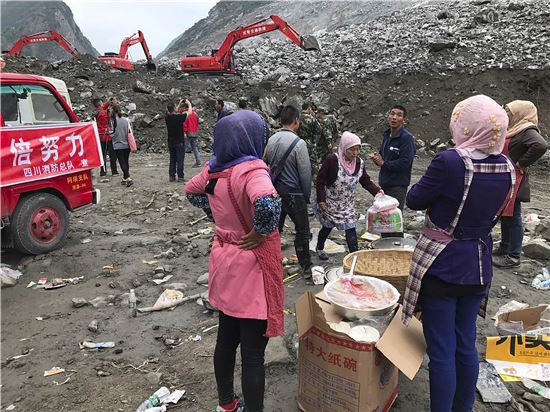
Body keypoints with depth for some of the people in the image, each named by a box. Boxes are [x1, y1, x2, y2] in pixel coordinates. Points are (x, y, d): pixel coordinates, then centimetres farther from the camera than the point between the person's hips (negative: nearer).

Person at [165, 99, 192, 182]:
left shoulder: (167, 117, -2)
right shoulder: (179, 117, -16)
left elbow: (174, 112, 21)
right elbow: (189, 112, -1)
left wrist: (179, 104, 27)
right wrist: (189, 104, 16)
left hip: (171, 142, 5)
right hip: (179, 142, -5)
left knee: (172, 160, 12)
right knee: (180, 160, 0)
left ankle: (172, 176, 13)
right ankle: (180, 177, 1)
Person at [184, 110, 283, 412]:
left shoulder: (213, 168, -1)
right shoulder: (251, 170, -23)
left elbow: (191, 191, 18)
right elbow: (267, 203, -43)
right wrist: (260, 232, -24)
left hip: (225, 262, 8)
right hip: (252, 267, -8)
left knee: (226, 340, 24)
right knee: (253, 354, 6)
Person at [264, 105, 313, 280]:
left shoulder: (271, 140, 2)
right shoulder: (298, 143, -17)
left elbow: (265, 164, 11)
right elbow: (305, 173, -13)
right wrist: (307, 195, -1)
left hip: (275, 191, 6)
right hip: (293, 193, -6)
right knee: (302, 230, 6)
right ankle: (306, 269, 13)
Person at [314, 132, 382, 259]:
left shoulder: (359, 163, -7)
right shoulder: (332, 160, -25)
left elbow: (365, 181, 4)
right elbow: (320, 180, -19)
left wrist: (377, 191, -12)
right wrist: (321, 199, -20)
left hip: (347, 204, 4)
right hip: (329, 202, -4)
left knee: (351, 229, -2)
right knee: (327, 227, 14)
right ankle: (319, 248, 41)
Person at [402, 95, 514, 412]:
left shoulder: (450, 162, -22)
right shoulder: (507, 168, -1)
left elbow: (414, 201, -9)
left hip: (442, 267, -6)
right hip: (479, 267, 7)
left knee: (441, 352, 6)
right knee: (466, 345, 20)